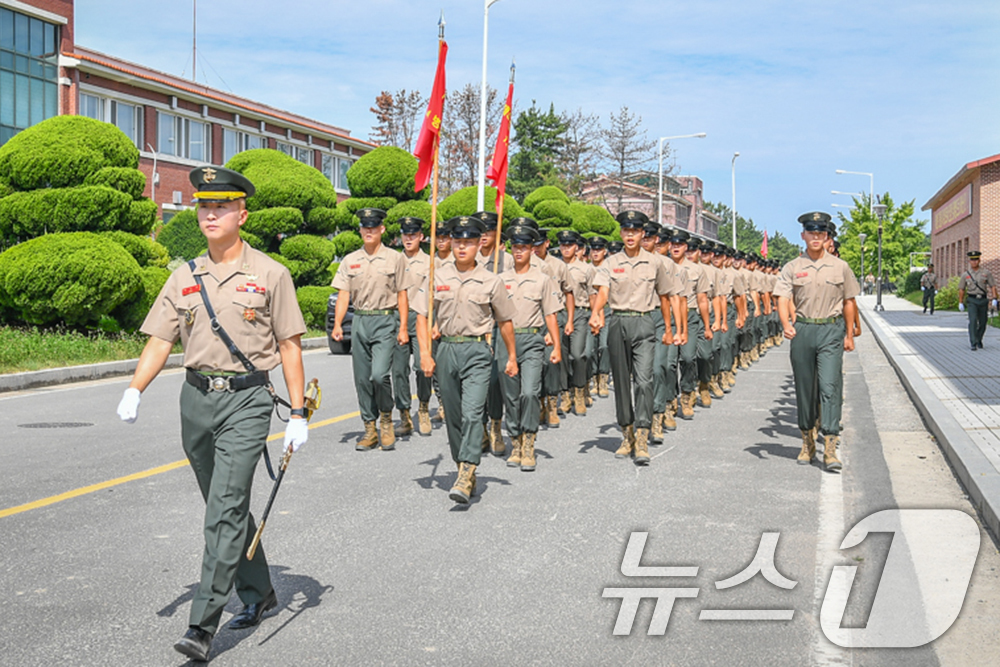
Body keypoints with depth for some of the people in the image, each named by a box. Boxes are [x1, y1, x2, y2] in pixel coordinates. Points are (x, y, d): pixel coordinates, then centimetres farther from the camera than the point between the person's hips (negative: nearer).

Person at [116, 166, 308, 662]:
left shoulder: (269, 274, -1)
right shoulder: (185, 277, 10)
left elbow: (289, 346, -1)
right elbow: (160, 340, 7)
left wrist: (297, 415, -5)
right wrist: (135, 390, -10)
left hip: (247, 401, -5)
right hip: (196, 398, 5)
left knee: (225, 510, -12)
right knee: (227, 508, 15)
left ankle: (203, 625, -10)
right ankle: (259, 594, 32)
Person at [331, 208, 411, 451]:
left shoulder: (395, 258, 3)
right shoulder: (350, 260, 10)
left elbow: (402, 295, 3)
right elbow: (344, 294, 7)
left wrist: (403, 327, -4)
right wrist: (337, 324, -6)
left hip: (386, 321, -4)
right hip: (360, 321, 4)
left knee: (379, 374, -17)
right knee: (362, 379, 5)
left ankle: (386, 419, 6)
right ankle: (370, 429, 14)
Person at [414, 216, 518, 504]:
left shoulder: (491, 282, 1)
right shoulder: (437, 278, 5)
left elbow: (505, 321, 11)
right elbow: (422, 316, 6)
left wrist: (512, 357, 15)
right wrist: (425, 354, -4)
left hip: (477, 352, -3)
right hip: (446, 350, 3)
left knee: (472, 413, -17)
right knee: (453, 416, 11)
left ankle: (465, 476, -20)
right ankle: (463, 469, 25)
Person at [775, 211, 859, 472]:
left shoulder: (840, 266, 7)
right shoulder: (792, 267, 5)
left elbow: (848, 302, 13)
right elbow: (783, 299, -4)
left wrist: (849, 334, 12)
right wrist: (786, 325, -21)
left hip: (831, 330, -1)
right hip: (802, 330, 1)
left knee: (830, 386, -11)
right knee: (804, 388, 9)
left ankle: (830, 448, -12)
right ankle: (807, 442, 22)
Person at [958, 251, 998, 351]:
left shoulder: (986, 273, 1)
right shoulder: (965, 274, 2)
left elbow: (993, 286, 1)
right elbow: (961, 289, 8)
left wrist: (994, 299, -9)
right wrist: (960, 303, 8)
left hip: (983, 301, 2)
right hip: (972, 301, -2)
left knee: (982, 323, 9)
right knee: (973, 320, -18)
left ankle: (979, 340, 33)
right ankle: (973, 343, -19)